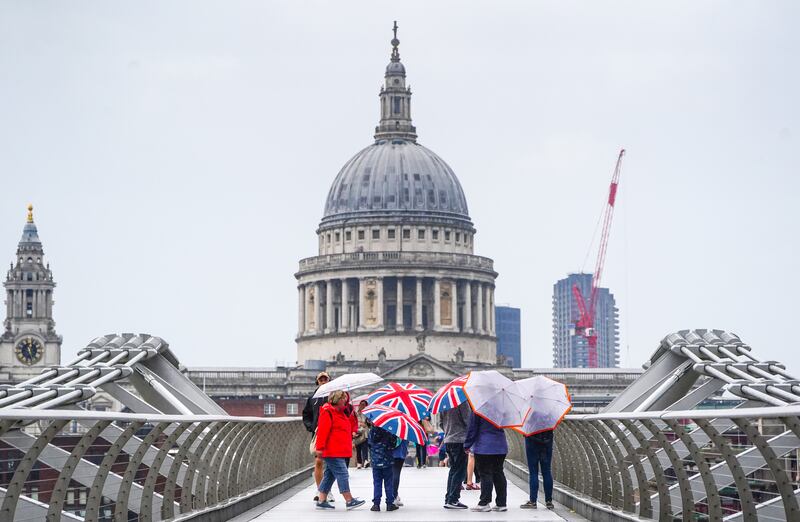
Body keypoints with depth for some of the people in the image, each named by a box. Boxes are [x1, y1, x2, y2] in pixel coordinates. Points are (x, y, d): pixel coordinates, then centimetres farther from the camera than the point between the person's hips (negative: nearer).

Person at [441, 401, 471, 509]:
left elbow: (442, 423, 17)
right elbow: (468, 420, -15)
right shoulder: (463, 402, -14)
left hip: (448, 441, 8)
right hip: (460, 439, -8)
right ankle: (453, 500, -8)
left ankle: (448, 499, 16)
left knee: (453, 469, 16)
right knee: (460, 471, -4)